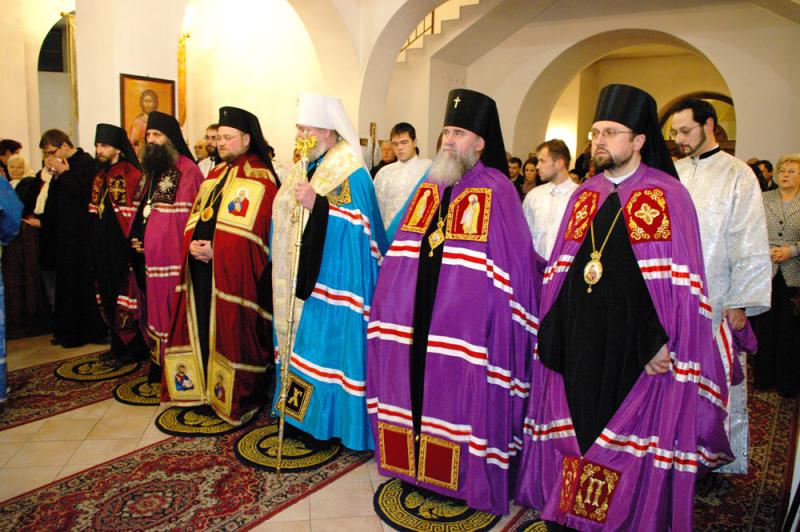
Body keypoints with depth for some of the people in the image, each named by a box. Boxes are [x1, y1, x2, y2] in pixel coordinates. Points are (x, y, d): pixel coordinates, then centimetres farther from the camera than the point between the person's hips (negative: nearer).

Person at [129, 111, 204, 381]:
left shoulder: (187, 171, -12)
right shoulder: (152, 170, 15)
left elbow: (190, 218, -17)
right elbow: (142, 211, 20)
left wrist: (152, 242, -14)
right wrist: (138, 239, 3)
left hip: (172, 259, -8)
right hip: (148, 257, 8)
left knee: (171, 311, -1)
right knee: (154, 308, 15)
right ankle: (158, 363, 28)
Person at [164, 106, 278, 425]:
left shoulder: (259, 179, -8)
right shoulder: (215, 174, 17)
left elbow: (252, 233, -16)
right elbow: (195, 217, 16)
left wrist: (216, 250, -17)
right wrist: (193, 245, -3)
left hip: (234, 273, -7)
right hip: (200, 270, 8)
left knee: (232, 335, 0)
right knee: (202, 329, 12)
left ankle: (238, 398, 15)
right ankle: (205, 389, 27)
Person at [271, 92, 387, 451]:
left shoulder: (350, 174, -12)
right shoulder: (301, 168, 13)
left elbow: (355, 230, -20)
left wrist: (317, 205, -28)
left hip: (330, 283, -8)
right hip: (297, 278, 9)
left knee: (324, 343, -3)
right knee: (296, 337, 13)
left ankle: (324, 421, 12)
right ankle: (299, 415, 27)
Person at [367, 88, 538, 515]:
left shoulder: (496, 191, -9)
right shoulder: (430, 187, 11)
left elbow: (512, 262, -11)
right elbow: (403, 251, 14)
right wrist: (393, 307, 11)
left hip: (464, 321, -6)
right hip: (414, 319, 6)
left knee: (458, 389, 2)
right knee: (415, 381, 13)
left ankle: (465, 476, 22)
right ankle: (413, 460, 32)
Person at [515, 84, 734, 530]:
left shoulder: (668, 196, -4)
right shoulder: (584, 196, 11)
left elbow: (680, 281, -9)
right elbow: (560, 271, 8)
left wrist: (660, 342, -17)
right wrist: (553, 334, 0)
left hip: (640, 351, -4)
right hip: (580, 345, 5)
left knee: (633, 435, 4)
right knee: (577, 423, 11)